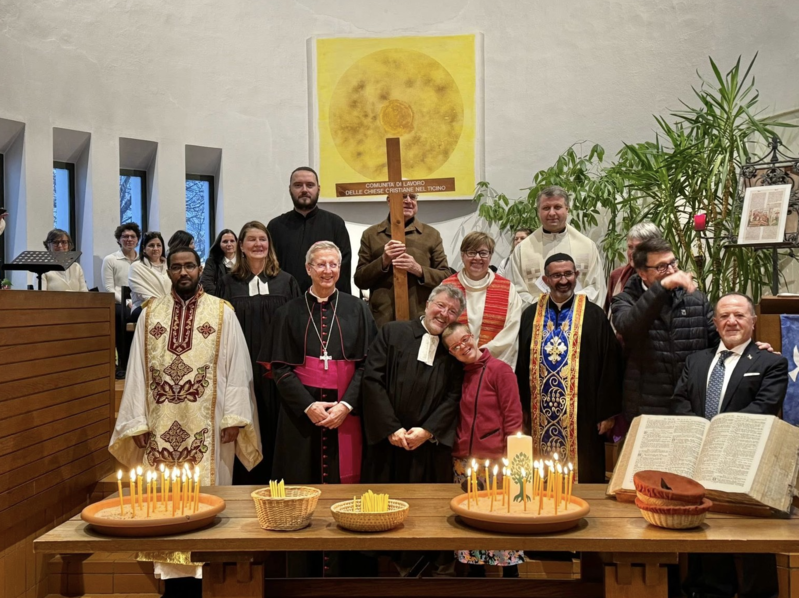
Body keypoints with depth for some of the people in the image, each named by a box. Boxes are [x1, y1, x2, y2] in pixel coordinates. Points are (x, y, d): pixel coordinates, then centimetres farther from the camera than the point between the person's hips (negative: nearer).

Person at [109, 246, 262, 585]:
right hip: (161, 425, 2)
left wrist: (233, 418, -8)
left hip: (208, 425, -2)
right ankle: (169, 568, 14)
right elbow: (137, 371, 7)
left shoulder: (223, 313, 3)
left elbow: (236, 369, 0)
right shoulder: (149, 314, 9)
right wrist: (137, 423, 1)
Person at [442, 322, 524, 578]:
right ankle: (475, 568, 22)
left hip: (496, 460, -5)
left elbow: (513, 418, -7)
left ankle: (510, 570, 12)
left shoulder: (500, 370, -6)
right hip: (463, 462, 5)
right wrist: (455, 453, 10)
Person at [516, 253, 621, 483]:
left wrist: (607, 412, -3)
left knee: (583, 479, 3)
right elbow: (521, 365, 9)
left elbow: (609, 367, -1)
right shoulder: (531, 315, 7)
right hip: (540, 417, 2)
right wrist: (522, 409, 6)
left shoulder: (594, 316, -1)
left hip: (581, 416, -2)